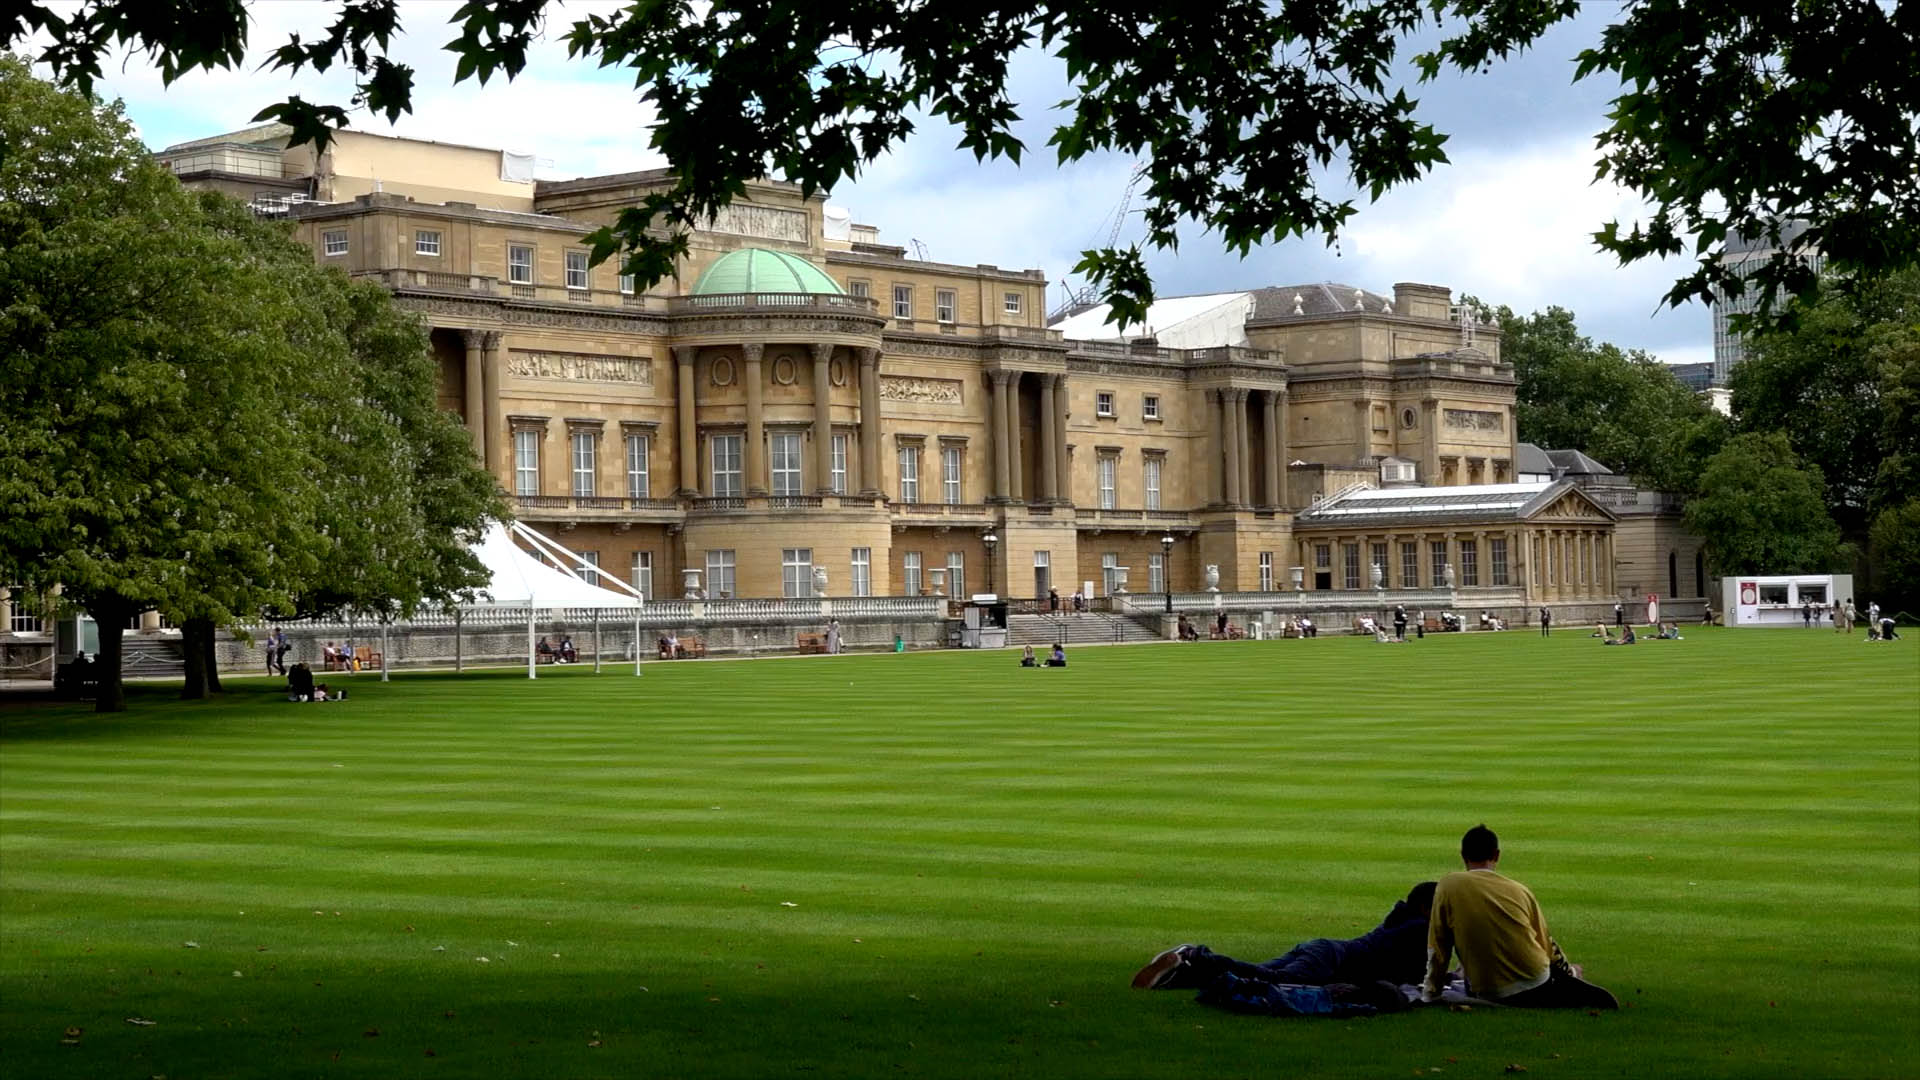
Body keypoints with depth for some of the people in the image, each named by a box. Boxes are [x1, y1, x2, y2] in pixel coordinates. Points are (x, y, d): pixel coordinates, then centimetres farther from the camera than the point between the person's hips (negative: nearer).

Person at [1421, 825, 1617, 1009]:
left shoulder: (1447, 887, 1)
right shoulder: (1519, 890, 10)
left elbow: (1437, 950, 3)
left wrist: (1429, 995, 14)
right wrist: (1569, 972, 38)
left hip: (1490, 995, -2)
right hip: (1538, 983, 2)